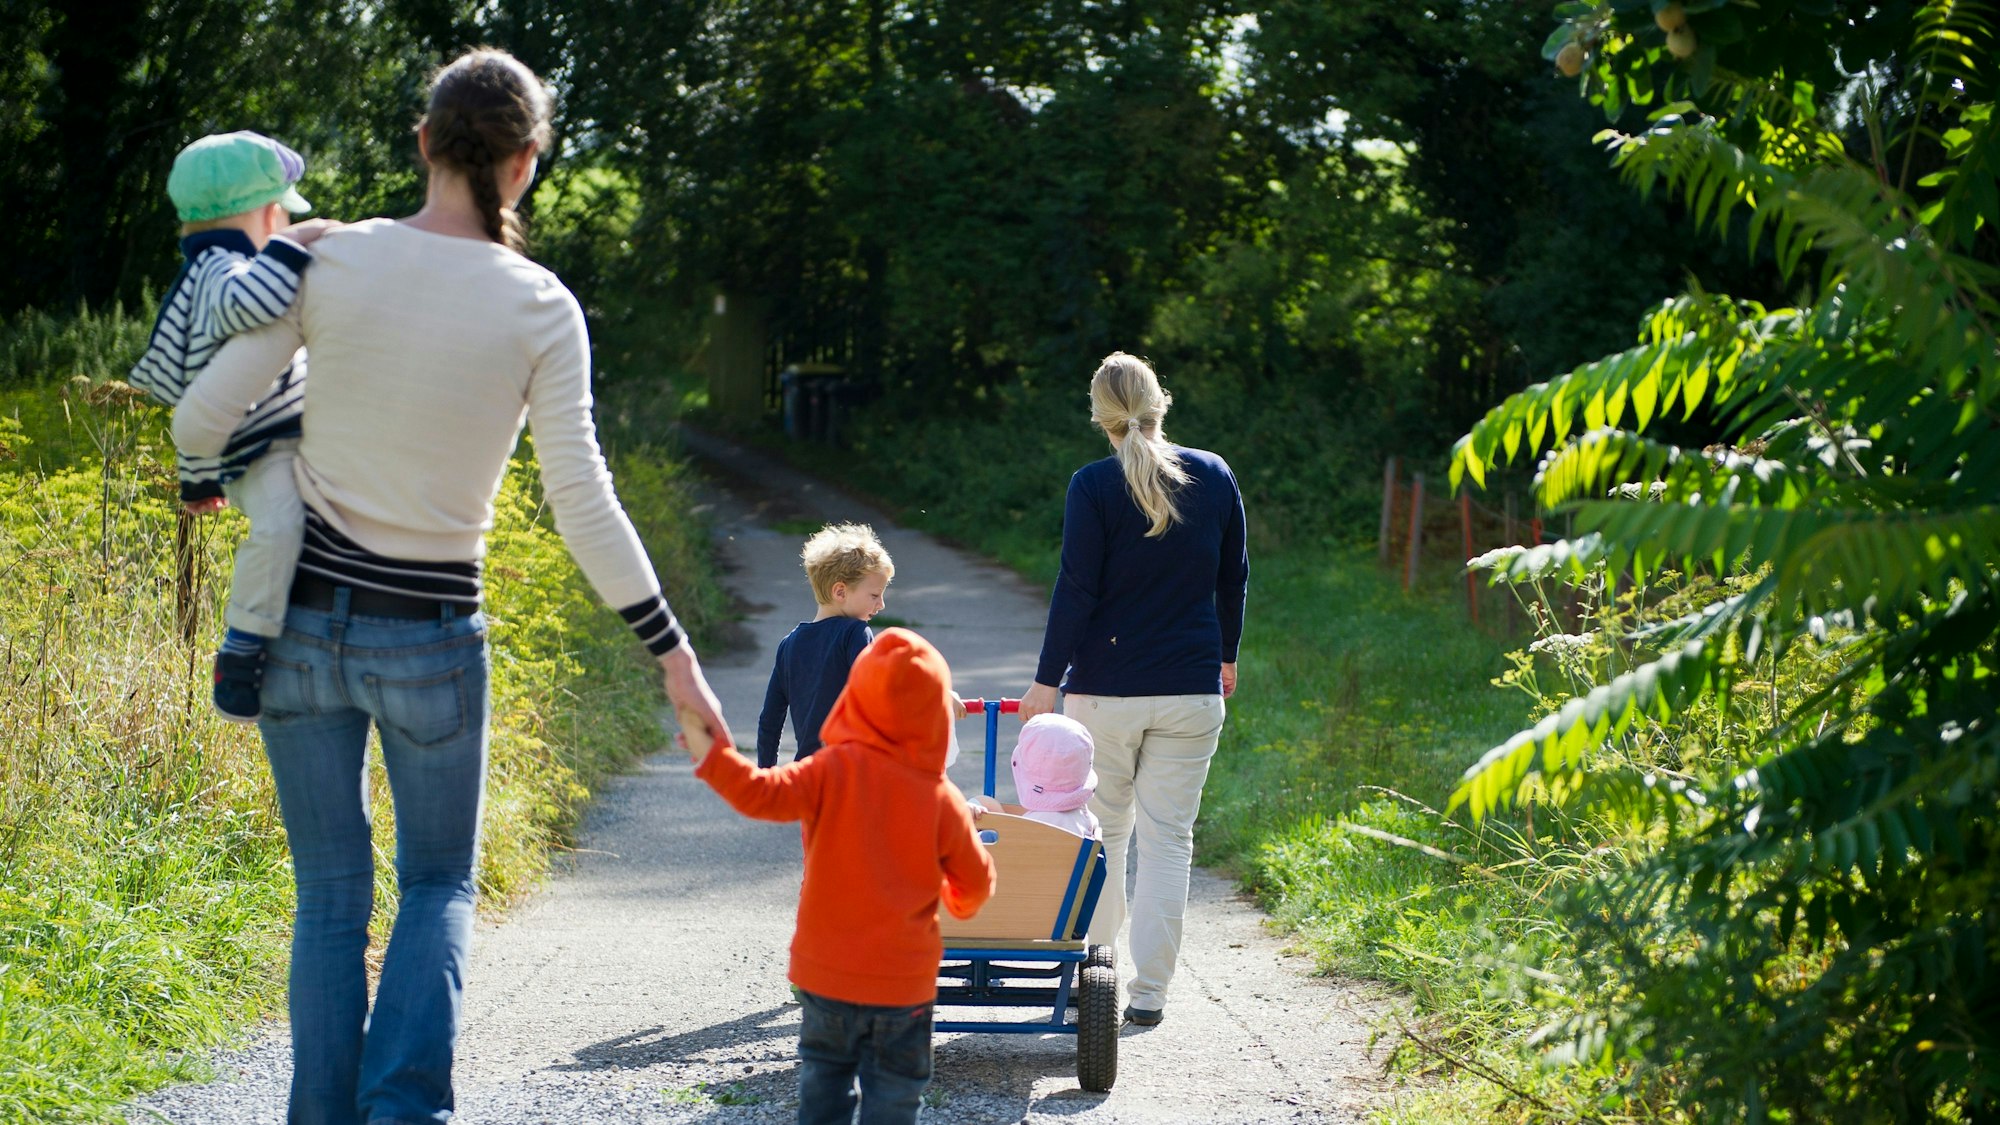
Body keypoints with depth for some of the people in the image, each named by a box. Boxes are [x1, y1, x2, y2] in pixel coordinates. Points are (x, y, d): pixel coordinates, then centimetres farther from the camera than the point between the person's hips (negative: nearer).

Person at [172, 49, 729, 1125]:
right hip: (433, 635, -1)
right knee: (438, 885, 16)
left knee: (329, 899, 13)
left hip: (304, 620, 1)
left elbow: (200, 422, -5)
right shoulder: (539, 308, -9)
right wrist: (673, 653, -2)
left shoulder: (329, 260, -6)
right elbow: (584, 505, -10)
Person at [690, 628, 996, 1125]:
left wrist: (713, 756, -25)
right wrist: (962, 903, 24)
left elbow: (763, 794, -29)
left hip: (826, 972, 1)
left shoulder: (833, 771, -14)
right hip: (903, 983, -1)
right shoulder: (942, 799, -9)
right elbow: (976, 879, 3)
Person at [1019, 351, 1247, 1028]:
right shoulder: (1214, 476, 1)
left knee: (1102, 833, 14)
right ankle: (1148, 991, 4)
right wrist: (1226, 655, 24)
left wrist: (1048, 679, -4)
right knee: (1168, 839, 5)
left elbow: (1076, 589, -11)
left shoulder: (1094, 487, -10)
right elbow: (1233, 577, 10)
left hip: (1106, 688, -2)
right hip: (1192, 691, 2)